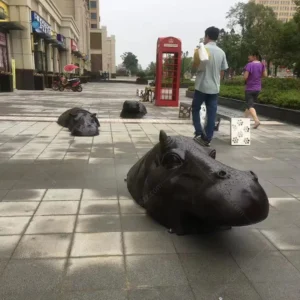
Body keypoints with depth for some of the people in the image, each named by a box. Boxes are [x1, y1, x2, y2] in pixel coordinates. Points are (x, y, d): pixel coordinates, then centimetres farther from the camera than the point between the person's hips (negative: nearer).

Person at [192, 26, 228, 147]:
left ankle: (199, 133, 4)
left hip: (202, 86, -4)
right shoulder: (221, 52, 7)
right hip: (215, 87, 4)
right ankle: (207, 139, 7)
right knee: (211, 114, 5)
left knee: (195, 109, 13)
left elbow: (195, 66, -8)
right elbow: (222, 71, 11)